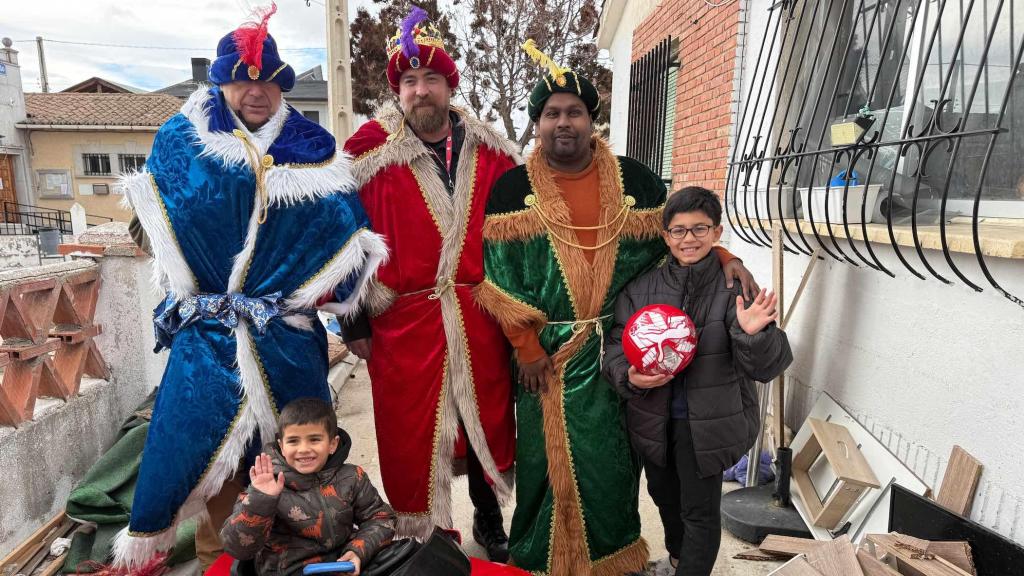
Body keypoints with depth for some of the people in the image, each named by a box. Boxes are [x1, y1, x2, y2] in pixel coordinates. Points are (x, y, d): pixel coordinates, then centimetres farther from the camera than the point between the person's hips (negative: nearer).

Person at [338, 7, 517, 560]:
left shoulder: (491, 153, 4)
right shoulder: (371, 153, -3)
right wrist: (353, 323, -3)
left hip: (481, 322, 3)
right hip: (403, 323, -2)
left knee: (486, 425, 16)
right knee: (409, 436, 10)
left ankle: (489, 521, 41)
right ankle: (416, 537, 35)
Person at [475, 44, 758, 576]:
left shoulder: (633, 180, 3)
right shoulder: (513, 188, -2)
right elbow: (498, 275, -4)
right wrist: (526, 346, -7)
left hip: (620, 347, 2)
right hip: (547, 351, -2)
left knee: (614, 456, 14)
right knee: (551, 457, 7)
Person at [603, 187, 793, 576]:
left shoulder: (735, 286, -14)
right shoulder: (641, 286, -6)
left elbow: (765, 368, -17)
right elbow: (616, 345, -1)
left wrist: (752, 334, -37)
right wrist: (628, 376, -21)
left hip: (707, 420, -4)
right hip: (652, 417, 5)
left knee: (700, 509, 9)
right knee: (664, 495, 27)